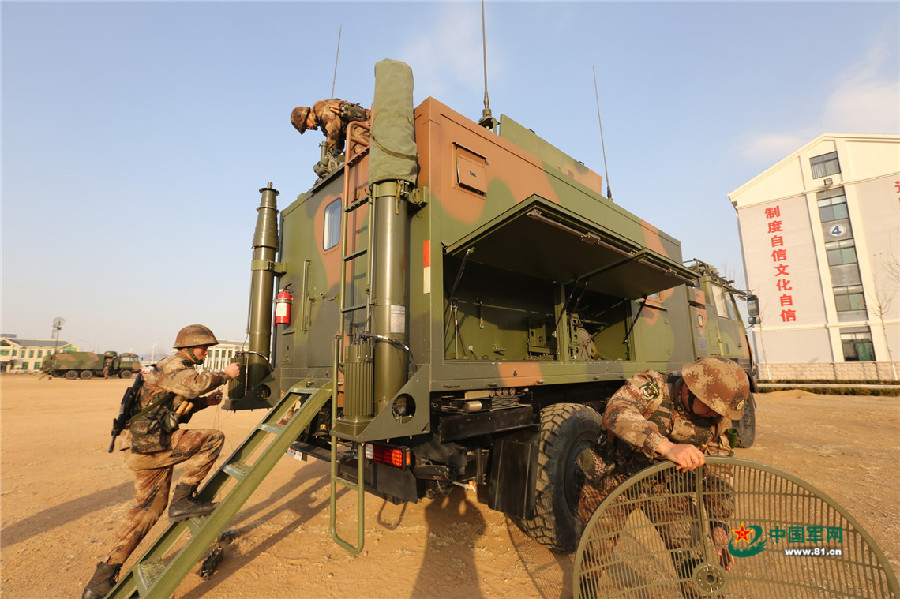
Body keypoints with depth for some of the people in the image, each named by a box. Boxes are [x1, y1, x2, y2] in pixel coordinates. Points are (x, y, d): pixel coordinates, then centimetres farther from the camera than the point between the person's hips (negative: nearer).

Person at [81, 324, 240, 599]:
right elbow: (194, 384, -36)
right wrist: (224, 374, -23)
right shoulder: (172, 366, -13)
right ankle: (183, 499, -9)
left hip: (146, 447, 10)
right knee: (213, 439, -17)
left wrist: (204, 402, 13)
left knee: (149, 509, 16)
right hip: (148, 443, -10)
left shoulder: (179, 368, 19)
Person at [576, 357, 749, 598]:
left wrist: (719, 526, -13)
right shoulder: (650, 387, -28)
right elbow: (616, 414, -48)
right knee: (596, 551, 13)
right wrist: (666, 447, -60)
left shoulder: (715, 420, -11)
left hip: (666, 487, 3)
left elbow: (720, 475, -4)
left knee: (691, 561, -4)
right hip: (613, 483, -3)